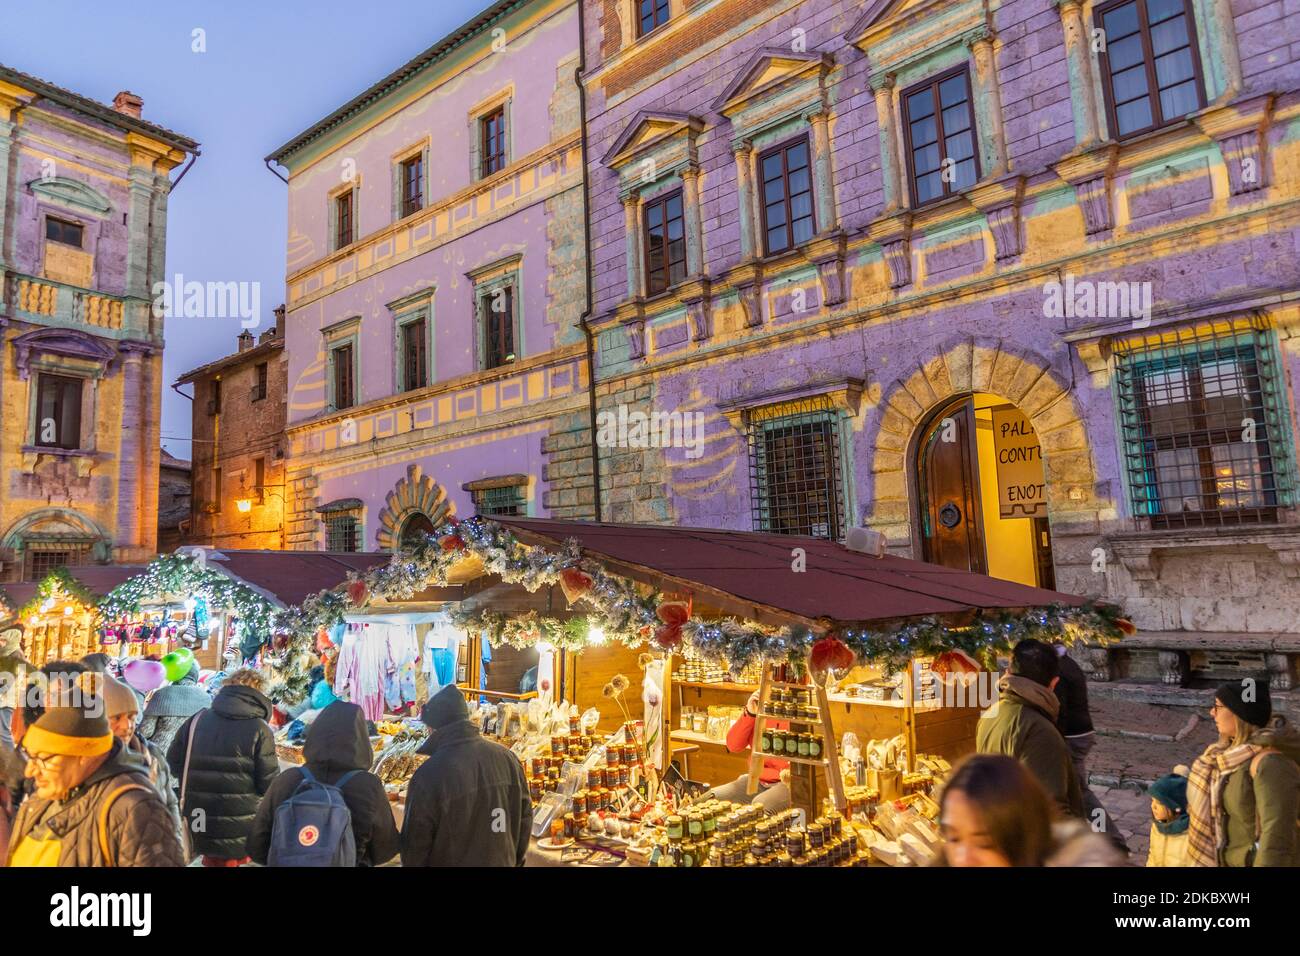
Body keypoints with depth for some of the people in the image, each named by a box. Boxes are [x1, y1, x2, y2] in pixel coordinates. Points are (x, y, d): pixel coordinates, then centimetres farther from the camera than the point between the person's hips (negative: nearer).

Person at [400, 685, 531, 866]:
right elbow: (524, 817, 0)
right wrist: (515, 861, 14)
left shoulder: (429, 775, -24)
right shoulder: (508, 758, -10)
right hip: (503, 862, 4)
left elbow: (416, 842, -15)